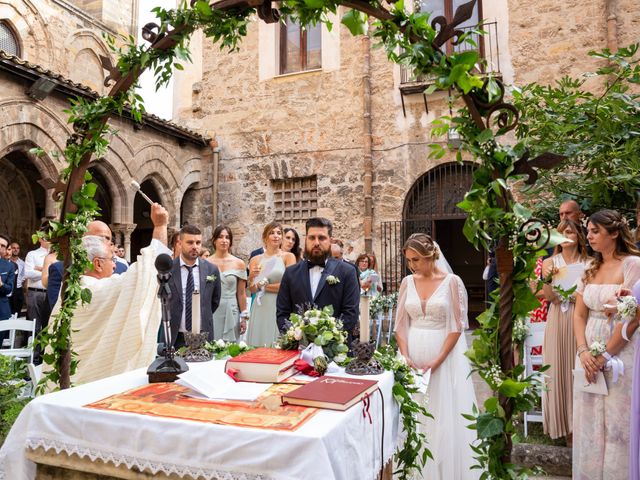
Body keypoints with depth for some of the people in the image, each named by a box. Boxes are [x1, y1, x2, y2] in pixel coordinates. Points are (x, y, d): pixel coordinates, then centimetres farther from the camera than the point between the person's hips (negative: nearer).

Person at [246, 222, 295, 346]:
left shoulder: (288, 256, 0)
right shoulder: (255, 259, 8)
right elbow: (252, 290, 8)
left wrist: (262, 286, -2)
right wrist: (251, 277, -12)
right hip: (260, 309, 3)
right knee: (258, 347, 5)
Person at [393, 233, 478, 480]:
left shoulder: (452, 281, -6)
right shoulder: (407, 282, 4)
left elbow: (457, 326, -9)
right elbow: (400, 324, 5)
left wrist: (437, 361, -15)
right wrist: (405, 355, -8)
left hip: (445, 355, -3)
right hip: (413, 356, 3)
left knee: (444, 417, 2)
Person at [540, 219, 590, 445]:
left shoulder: (589, 264, 1)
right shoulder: (550, 262, 2)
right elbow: (550, 297, -7)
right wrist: (547, 278, -23)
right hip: (558, 322, 1)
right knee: (558, 369, 5)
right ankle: (564, 426, 18)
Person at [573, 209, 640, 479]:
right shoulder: (590, 269, 10)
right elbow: (579, 315, 7)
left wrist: (604, 356, -14)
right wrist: (584, 352, -7)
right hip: (589, 353, 6)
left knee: (617, 423, 4)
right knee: (589, 422, 13)